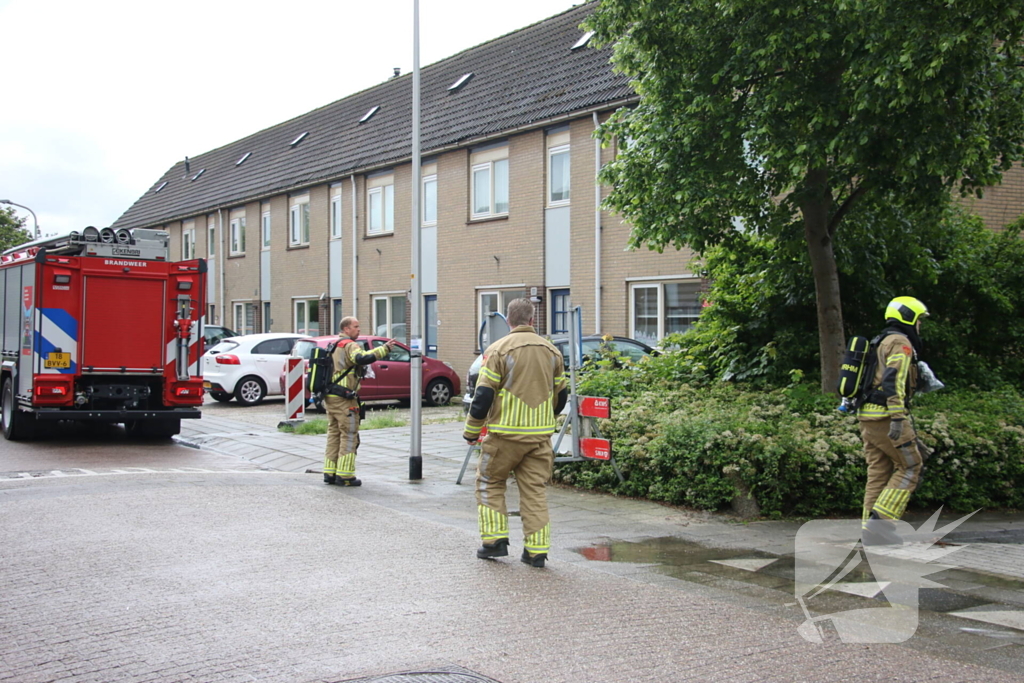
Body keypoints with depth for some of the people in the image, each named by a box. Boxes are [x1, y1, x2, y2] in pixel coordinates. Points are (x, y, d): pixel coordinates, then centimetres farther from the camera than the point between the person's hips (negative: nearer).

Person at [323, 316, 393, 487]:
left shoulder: (334, 346, 19)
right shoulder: (350, 346, -11)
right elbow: (361, 358, -32)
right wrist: (384, 349, -31)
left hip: (330, 396, 9)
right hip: (344, 398, -9)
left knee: (333, 434, 13)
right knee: (349, 436, -3)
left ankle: (330, 473, 16)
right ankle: (344, 475, -3)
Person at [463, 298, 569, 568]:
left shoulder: (499, 349, -8)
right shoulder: (551, 351, 8)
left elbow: (484, 395, -10)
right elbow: (560, 395, 17)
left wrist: (471, 431, 0)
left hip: (505, 433, -4)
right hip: (540, 434, 4)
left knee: (490, 483, 13)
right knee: (535, 490, 9)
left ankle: (495, 540, 9)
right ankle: (537, 550, 7)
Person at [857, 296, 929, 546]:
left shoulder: (881, 343, 23)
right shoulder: (901, 343, -7)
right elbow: (894, 380, -21)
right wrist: (898, 419, -26)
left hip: (868, 416, 9)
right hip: (886, 416, -9)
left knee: (879, 473, 9)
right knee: (910, 467, -1)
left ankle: (870, 530, 7)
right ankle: (881, 520, -9)